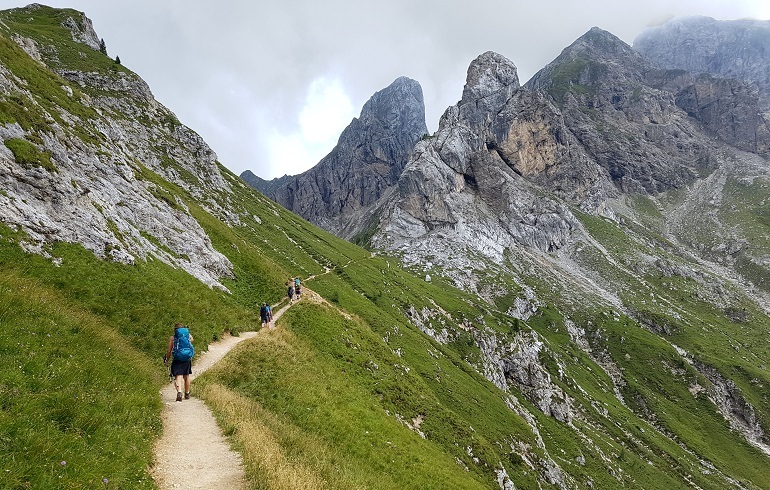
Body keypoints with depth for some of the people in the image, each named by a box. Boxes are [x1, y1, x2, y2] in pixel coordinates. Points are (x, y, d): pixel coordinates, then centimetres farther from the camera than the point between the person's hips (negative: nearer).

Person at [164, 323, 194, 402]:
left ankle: (179, 392, -30)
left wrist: (166, 360, 10)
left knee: (178, 377, -7)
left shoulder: (172, 338, -1)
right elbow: (192, 340, 28)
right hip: (187, 360, 3)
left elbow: (169, 351, 0)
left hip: (177, 360, -3)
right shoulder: (189, 335, 5)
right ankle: (187, 394, 30)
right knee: (186, 377, 18)